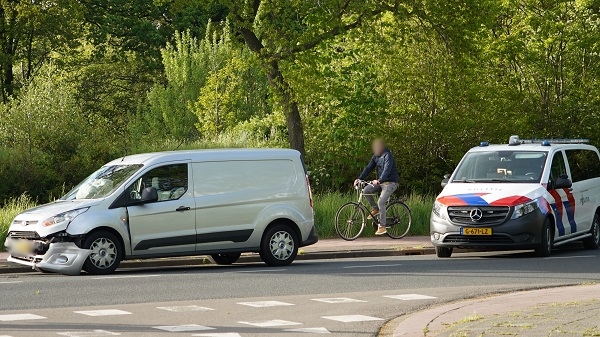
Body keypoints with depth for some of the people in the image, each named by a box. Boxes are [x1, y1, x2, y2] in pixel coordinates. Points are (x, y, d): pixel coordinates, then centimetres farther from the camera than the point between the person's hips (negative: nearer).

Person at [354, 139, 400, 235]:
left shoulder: (388, 156, -18)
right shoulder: (376, 156, 7)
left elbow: (387, 169, -31)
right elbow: (369, 168, 4)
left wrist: (379, 180, -45)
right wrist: (360, 179, -9)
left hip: (390, 182, -8)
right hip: (381, 182, 8)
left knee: (381, 202, -20)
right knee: (366, 191, -11)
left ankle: (382, 227, -14)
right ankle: (375, 209, 7)